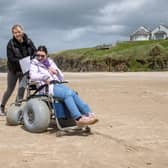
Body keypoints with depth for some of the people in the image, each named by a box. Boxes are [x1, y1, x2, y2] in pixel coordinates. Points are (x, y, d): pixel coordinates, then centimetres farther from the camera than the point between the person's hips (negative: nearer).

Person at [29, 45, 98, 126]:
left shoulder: (50, 63, 26)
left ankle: (89, 114, -35)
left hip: (58, 84, 5)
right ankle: (78, 119, -43)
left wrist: (56, 71, 4)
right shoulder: (34, 64, 14)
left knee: (73, 94, -26)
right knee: (67, 93, -32)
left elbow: (61, 78, 24)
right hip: (47, 87, -5)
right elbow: (32, 76, -8)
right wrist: (45, 77, -21)